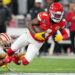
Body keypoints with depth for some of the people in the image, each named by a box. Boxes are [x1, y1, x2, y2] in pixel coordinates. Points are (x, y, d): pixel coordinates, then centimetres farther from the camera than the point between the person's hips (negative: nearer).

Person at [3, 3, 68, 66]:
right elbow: (29, 25, -20)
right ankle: (9, 57, 44)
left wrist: (61, 38, -26)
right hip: (29, 35, -2)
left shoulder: (61, 23, -19)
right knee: (12, 49, 9)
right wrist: (35, 34, -34)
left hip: (38, 42, 2)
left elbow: (65, 34, -3)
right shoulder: (44, 16, -28)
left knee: (25, 62, -9)